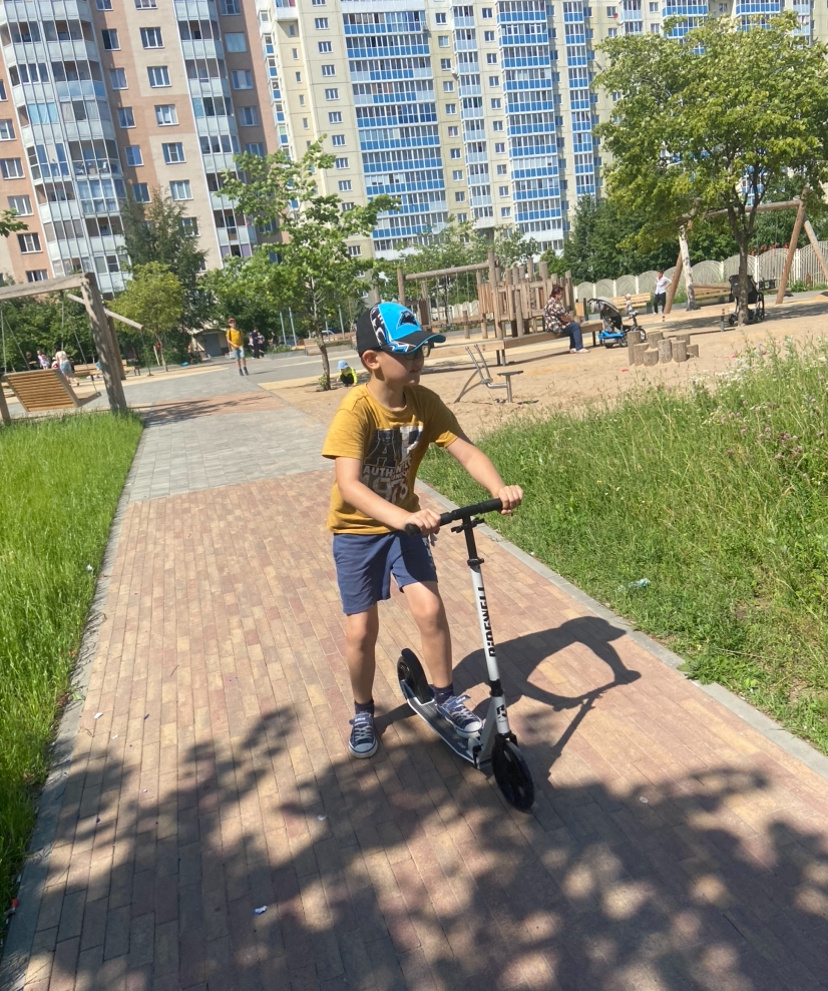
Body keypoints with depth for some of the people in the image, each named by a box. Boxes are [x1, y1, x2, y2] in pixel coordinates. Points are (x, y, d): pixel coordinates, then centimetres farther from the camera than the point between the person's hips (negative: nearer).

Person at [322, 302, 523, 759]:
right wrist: (404, 517, -52)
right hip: (356, 528, -3)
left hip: (403, 522, 3)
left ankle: (446, 698, 17)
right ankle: (363, 712, 27)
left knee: (430, 610, -7)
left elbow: (466, 450, -17)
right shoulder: (356, 409, -28)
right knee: (362, 629, 1)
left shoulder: (424, 402, -13)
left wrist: (499, 487, -36)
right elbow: (348, 485, -38)